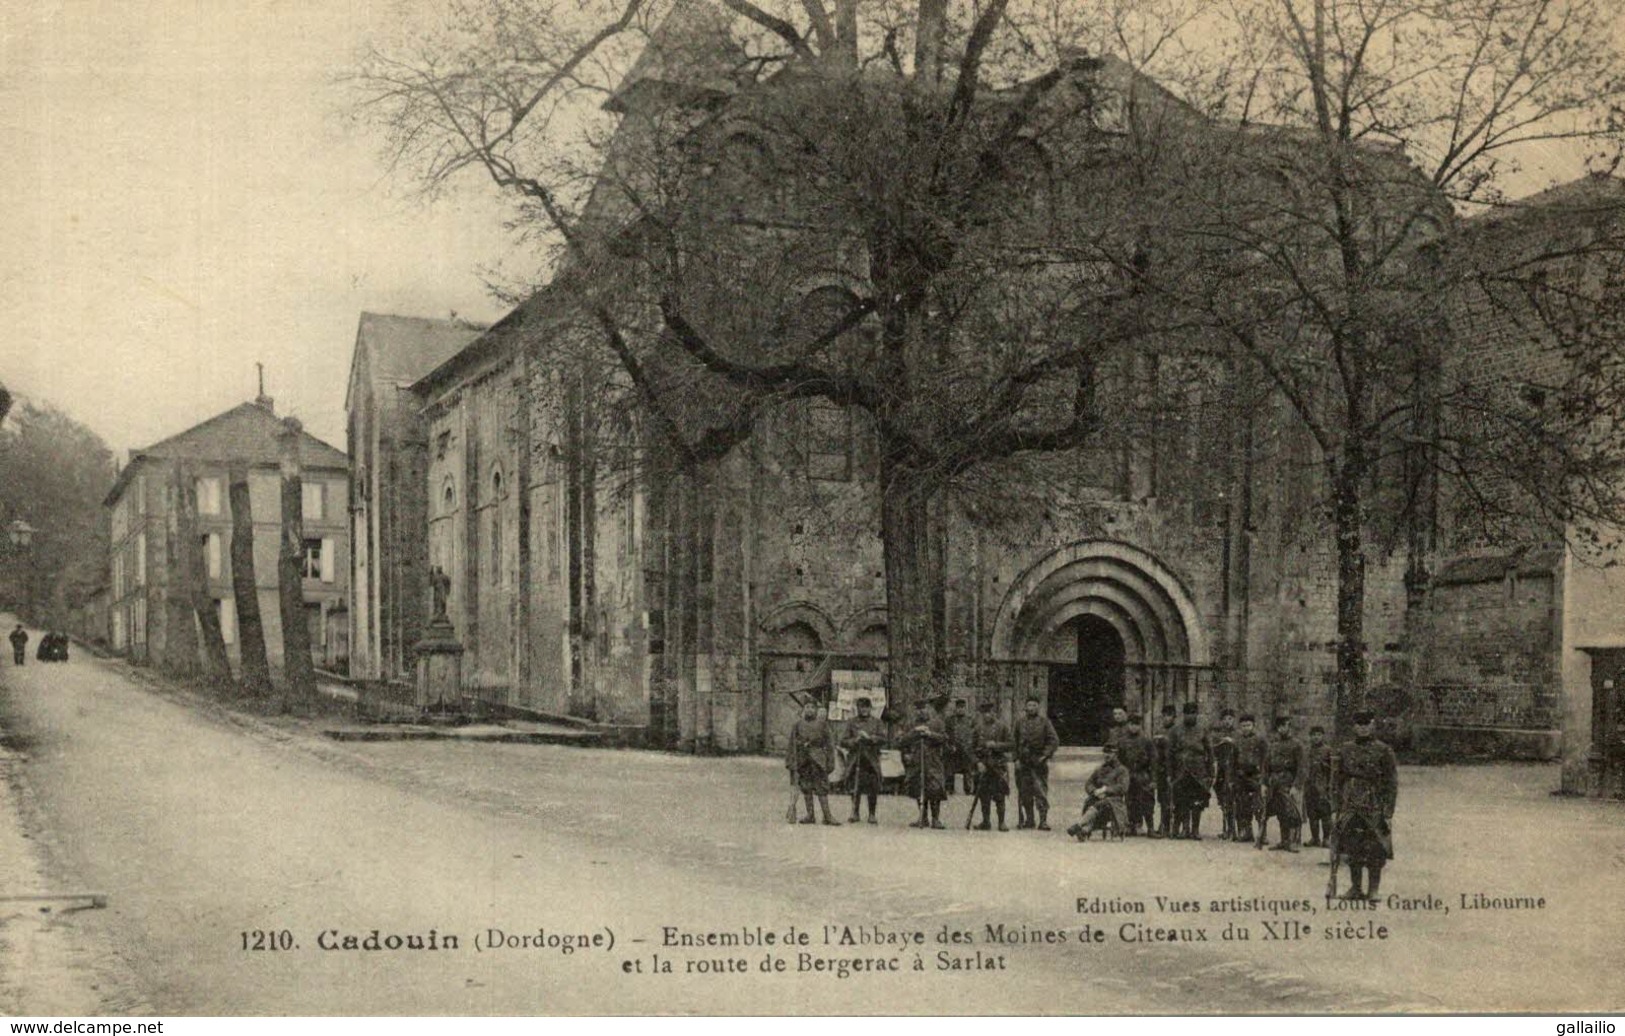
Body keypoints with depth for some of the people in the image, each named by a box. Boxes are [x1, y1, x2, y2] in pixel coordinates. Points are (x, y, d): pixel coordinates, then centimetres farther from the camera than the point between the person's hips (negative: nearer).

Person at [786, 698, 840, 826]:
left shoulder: (822, 724, 4)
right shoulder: (798, 725, 8)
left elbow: (829, 743, 4)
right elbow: (792, 744, 9)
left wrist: (830, 762, -2)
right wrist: (791, 763, 3)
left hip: (818, 760, -3)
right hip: (803, 761, 3)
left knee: (821, 788, -7)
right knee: (805, 788, 6)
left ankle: (827, 815, -8)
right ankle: (810, 815, 12)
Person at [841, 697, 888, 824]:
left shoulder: (877, 722, 9)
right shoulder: (851, 722, 10)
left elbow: (883, 739, -3)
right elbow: (843, 741, 7)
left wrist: (869, 737, -16)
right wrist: (854, 741, -12)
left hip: (872, 760, 0)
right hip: (855, 760, 1)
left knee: (872, 789, -1)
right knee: (855, 788, 0)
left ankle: (872, 815, 9)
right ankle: (854, 814, 10)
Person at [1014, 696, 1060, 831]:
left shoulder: (1044, 722, 2)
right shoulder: (1020, 723, 11)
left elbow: (1054, 741, -2)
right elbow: (1015, 742, 17)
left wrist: (1045, 755, -10)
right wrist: (1016, 759, 8)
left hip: (1039, 762, -4)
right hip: (1023, 763, 4)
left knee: (1041, 791, -10)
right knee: (1025, 793, 7)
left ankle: (1043, 821, -11)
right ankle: (1029, 820, 16)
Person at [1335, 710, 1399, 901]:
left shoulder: (1383, 751, 0)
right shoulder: (1345, 751, 10)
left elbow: (1391, 783, -1)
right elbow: (1339, 780, 14)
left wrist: (1388, 811, -7)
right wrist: (1338, 807, 9)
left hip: (1374, 808, -3)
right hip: (1350, 808, 3)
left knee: (1375, 850, -3)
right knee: (1352, 849, 5)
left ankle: (1373, 890, 4)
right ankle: (1355, 888, 14)